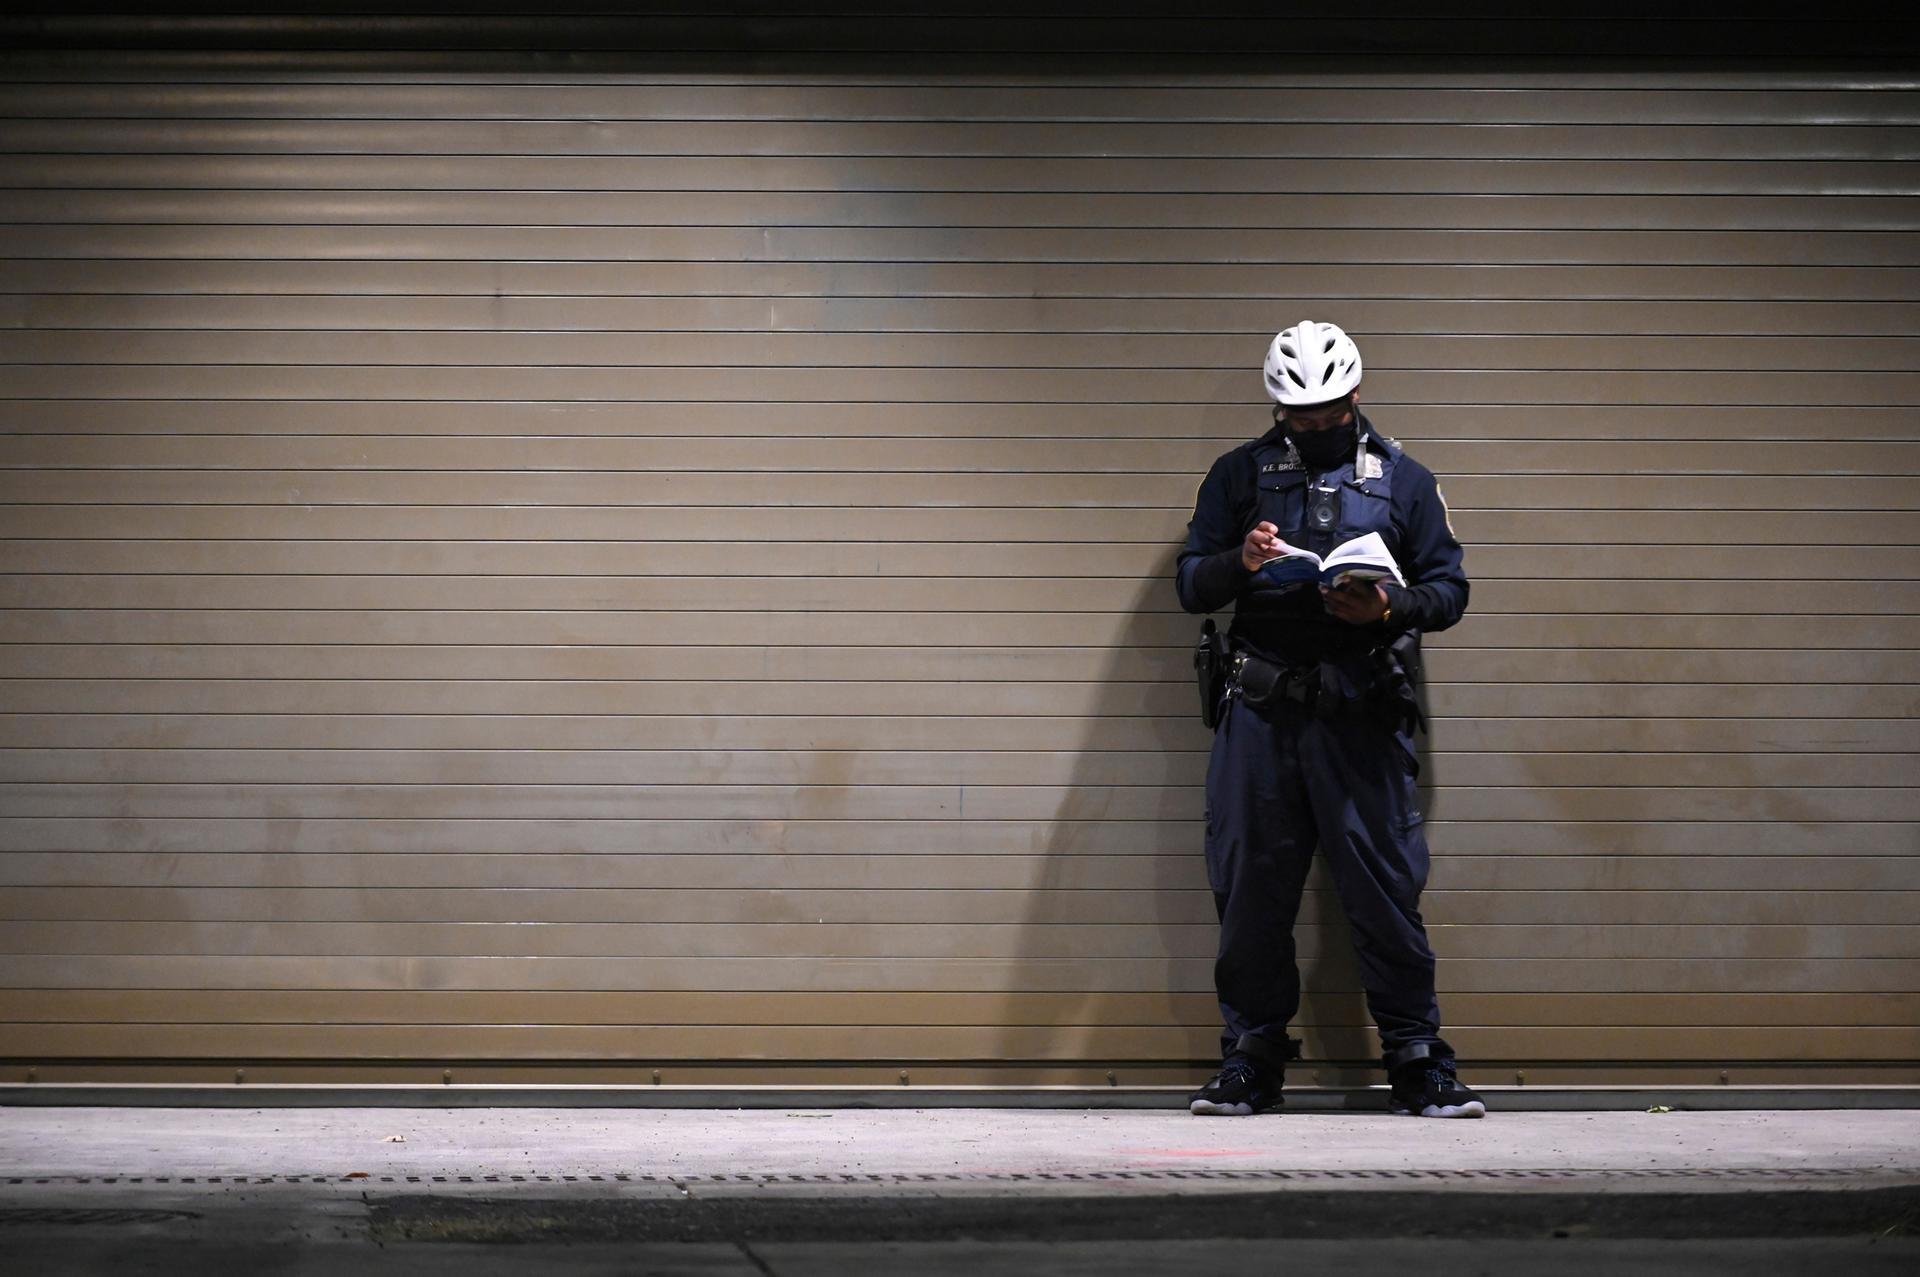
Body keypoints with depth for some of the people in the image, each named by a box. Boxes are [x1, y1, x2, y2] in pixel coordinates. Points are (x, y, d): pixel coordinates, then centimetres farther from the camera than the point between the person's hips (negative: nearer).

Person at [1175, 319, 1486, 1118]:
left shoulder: (1403, 480, 12)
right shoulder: (1239, 475, 13)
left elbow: (1448, 587, 9)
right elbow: (1190, 585, 10)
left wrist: (1388, 610, -11)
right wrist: (1240, 561, -12)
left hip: (1362, 714, -1)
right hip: (1260, 713, 1)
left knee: (1385, 887, -3)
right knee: (1250, 889, 2)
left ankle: (1417, 1063, 4)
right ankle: (1251, 1060, 13)